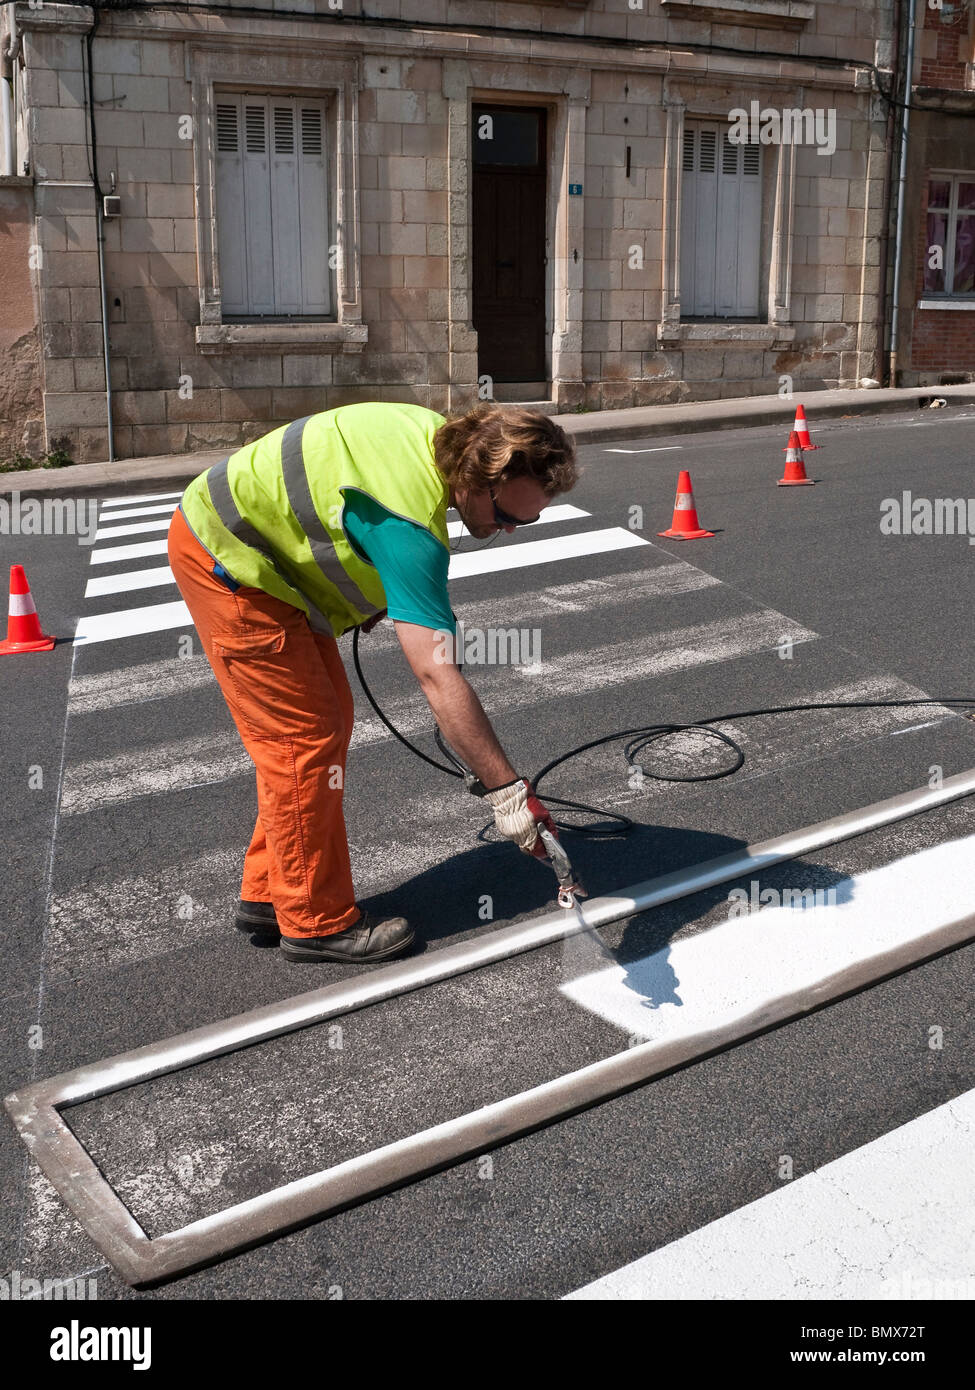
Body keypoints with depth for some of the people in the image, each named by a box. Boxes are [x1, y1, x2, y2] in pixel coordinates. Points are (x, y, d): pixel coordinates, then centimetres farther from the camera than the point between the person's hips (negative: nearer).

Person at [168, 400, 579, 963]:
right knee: (305, 738, -10)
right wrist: (507, 790, -39)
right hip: (225, 558, -10)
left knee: (330, 720, 10)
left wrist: (371, 593, 7)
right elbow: (438, 675, -39)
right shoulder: (410, 520, -34)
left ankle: (270, 892, 21)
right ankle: (317, 921, 4)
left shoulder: (442, 434, -5)